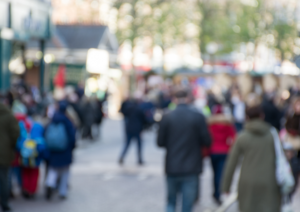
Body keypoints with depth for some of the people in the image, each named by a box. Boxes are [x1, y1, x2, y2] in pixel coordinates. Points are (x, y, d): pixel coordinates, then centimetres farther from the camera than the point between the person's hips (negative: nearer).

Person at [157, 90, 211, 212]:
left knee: (171, 202, 18)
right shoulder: (198, 117, -8)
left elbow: (160, 143, -2)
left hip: (172, 168, 1)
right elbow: (207, 142, -6)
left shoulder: (167, 118, -5)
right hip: (191, 169, -1)